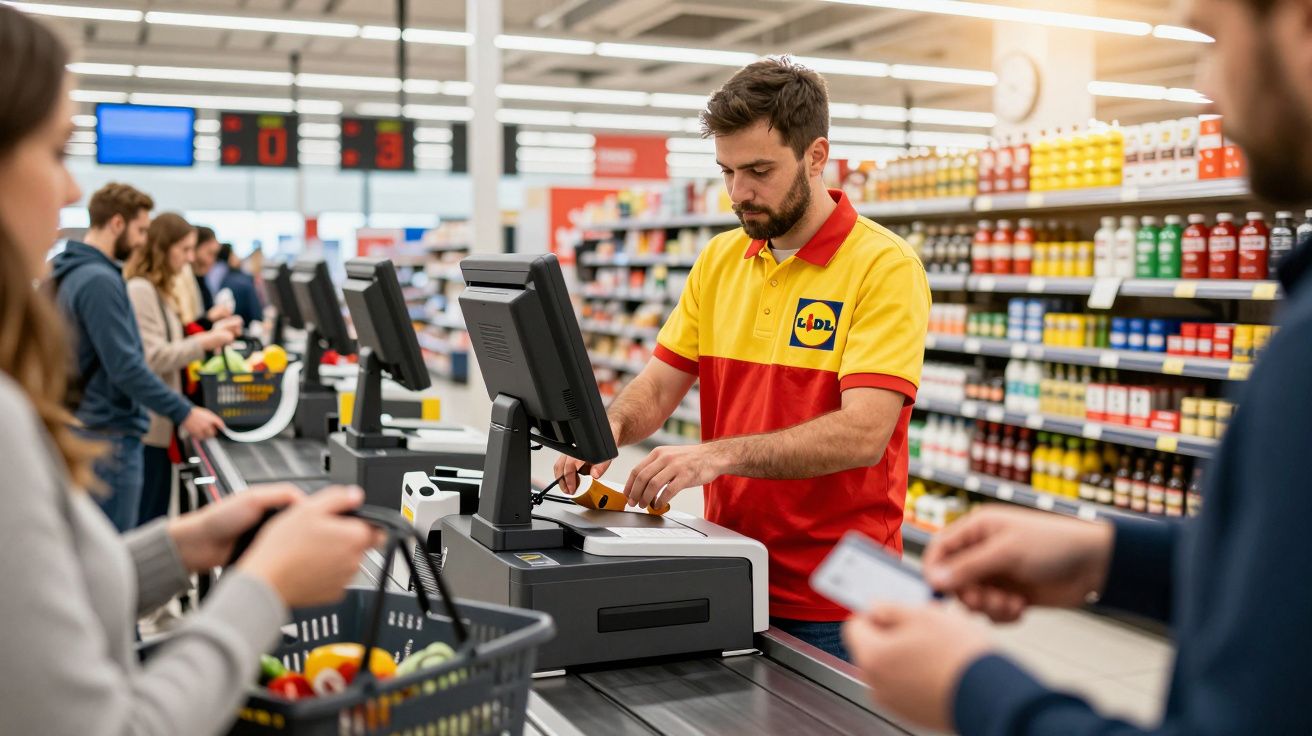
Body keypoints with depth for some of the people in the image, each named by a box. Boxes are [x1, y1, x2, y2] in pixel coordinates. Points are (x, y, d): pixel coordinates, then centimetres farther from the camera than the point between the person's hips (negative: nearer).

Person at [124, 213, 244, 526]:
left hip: (160, 424, 10)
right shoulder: (140, 291, -15)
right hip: (147, 425, -10)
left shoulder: (160, 290, 16)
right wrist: (206, 342, -18)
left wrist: (210, 335, 9)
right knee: (144, 522, -4)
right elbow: (152, 358, -21)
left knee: (157, 518, 14)